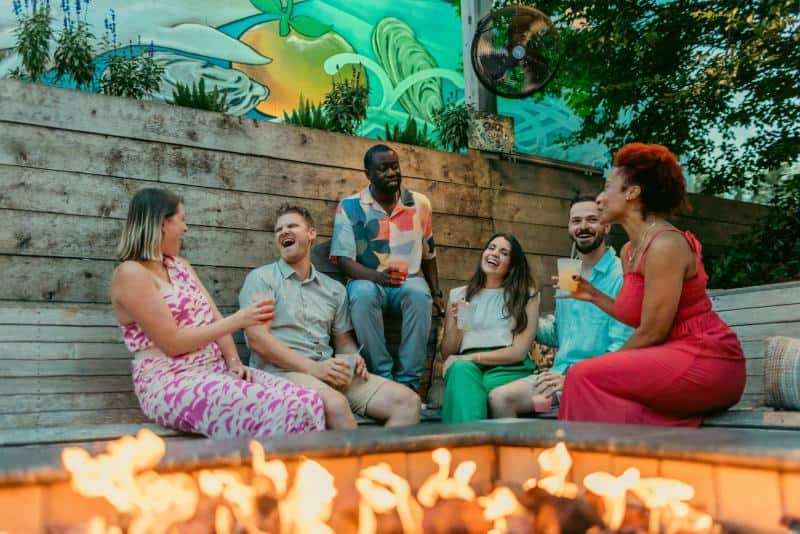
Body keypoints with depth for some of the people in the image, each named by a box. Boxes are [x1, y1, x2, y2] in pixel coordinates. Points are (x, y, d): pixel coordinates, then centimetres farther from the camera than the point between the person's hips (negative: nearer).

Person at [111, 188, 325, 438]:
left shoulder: (180, 265, 18)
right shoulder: (130, 273, -9)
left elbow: (214, 317, 13)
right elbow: (173, 343, -14)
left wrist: (234, 361, -5)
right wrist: (238, 320, -12)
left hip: (216, 370, 8)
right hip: (170, 383, -8)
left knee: (308, 401, -17)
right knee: (280, 413, -30)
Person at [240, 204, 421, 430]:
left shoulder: (334, 289, 21)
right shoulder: (261, 279, 6)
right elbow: (257, 339, -6)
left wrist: (354, 359, -2)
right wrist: (312, 368, -15)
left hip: (329, 373, 5)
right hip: (282, 372, -5)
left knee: (407, 400, -16)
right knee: (336, 405, -37)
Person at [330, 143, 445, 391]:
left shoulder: (420, 204, 5)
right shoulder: (350, 207, -5)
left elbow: (428, 253, 17)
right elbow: (344, 260, -10)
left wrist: (436, 292, 13)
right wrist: (378, 277, -27)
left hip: (409, 281, 2)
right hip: (368, 280, -1)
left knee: (420, 294, -35)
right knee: (363, 294, -38)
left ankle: (408, 381, -29)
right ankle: (383, 377, -28)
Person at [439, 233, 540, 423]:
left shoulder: (527, 295, 11)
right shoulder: (459, 295, 17)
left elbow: (519, 351, 0)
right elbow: (447, 354, 13)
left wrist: (472, 358, -10)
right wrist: (453, 323, -6)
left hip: (508, 369, -2)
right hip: (467, 367, 2)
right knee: (461, 368, -35)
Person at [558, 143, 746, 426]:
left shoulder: (665, 244, -16)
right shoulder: (629, 251, 11)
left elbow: (652, 332, -16)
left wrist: (607, 365, -5)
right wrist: (594, 296, 10)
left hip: (706, 362, -8)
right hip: (674, 359, 8)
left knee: (585, 376, -21)